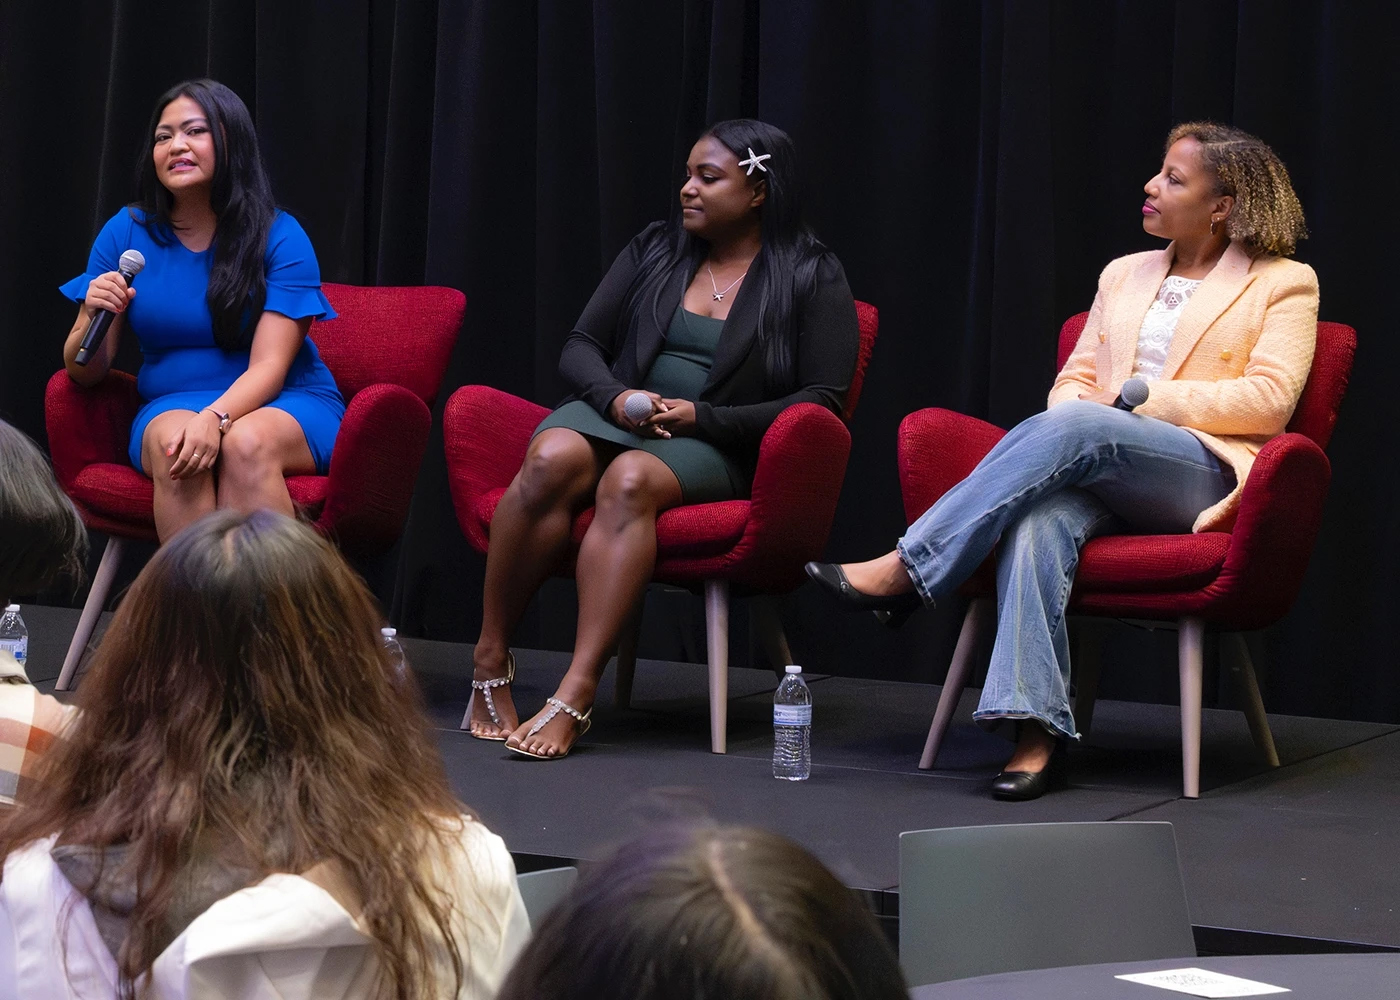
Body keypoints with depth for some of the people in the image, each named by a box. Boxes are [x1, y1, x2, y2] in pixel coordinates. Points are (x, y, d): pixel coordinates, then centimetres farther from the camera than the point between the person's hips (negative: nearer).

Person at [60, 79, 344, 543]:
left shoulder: (280, 237, -5)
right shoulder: (126, 233, 3)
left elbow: (268, 367, -14)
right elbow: (83, 372, 3)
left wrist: (216, 417, -34)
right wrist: (95, 318, -20)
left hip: (285, 403, -2)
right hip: (170, 404, 2)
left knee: (246, 441, -36)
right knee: (172, 444, -34)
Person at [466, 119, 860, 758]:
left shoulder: (810, 276, 3)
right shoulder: (654, 249, 15)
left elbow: (823, 399, -5)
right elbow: (580, 346, 15)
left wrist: (699, 416, -13)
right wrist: (615, 397, -10)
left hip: (717, 445, -3)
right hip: (615, 414, 3)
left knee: (630, 481, -38)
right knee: (551, 460, -33)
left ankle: (576, 696, -46)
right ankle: (490, 659, -28)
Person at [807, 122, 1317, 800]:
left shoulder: (1284, 284, 9)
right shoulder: (1125, 274, 27)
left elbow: (1269, 399, -4)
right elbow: (1076, 377, 22)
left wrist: (1141, 398, -8)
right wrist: (1069, 416, -3)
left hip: (1205, 476, -4)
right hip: (1097, 471, 4)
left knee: (1073, 427, -34)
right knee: (1038, 519, -34)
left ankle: (904, 570, -34)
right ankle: (1036, 729, -45)